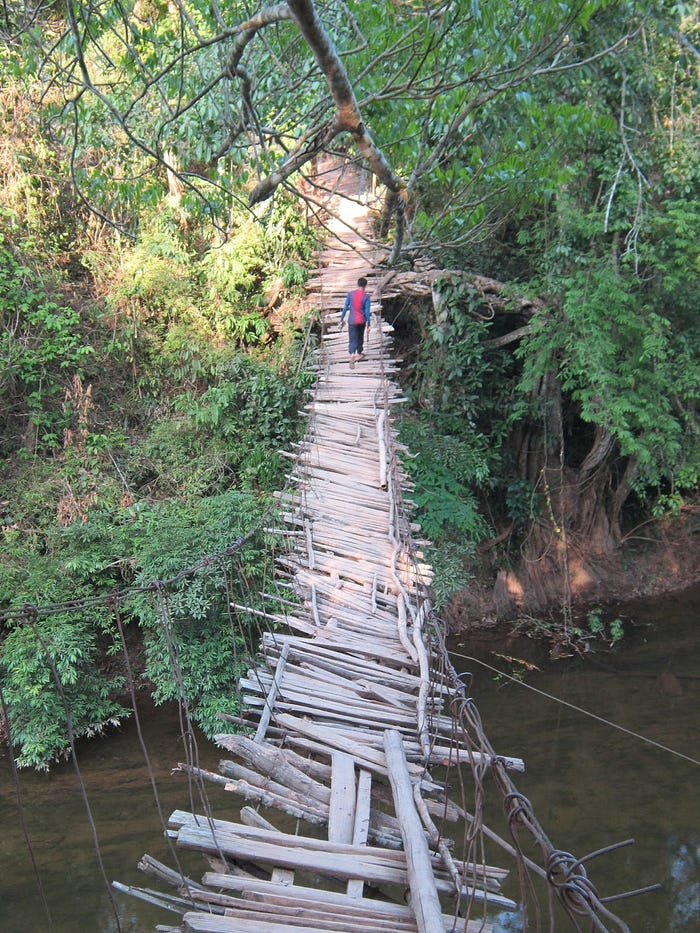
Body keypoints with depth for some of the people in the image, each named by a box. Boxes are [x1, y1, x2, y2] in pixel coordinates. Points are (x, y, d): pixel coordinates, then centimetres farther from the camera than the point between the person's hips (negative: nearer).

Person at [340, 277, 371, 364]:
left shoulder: (350, 294, -5)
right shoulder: (366, 296, -9)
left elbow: (345, 307, -3)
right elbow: (367, 311, -9)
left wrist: (342, 320, 6)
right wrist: (368, 324, -2)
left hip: (352, 321, 0)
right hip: (361, 321, 0)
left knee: (352, 339, -1)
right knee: (360, 338, 21)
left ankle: (352, 354, -23)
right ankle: (359, 354, 35)